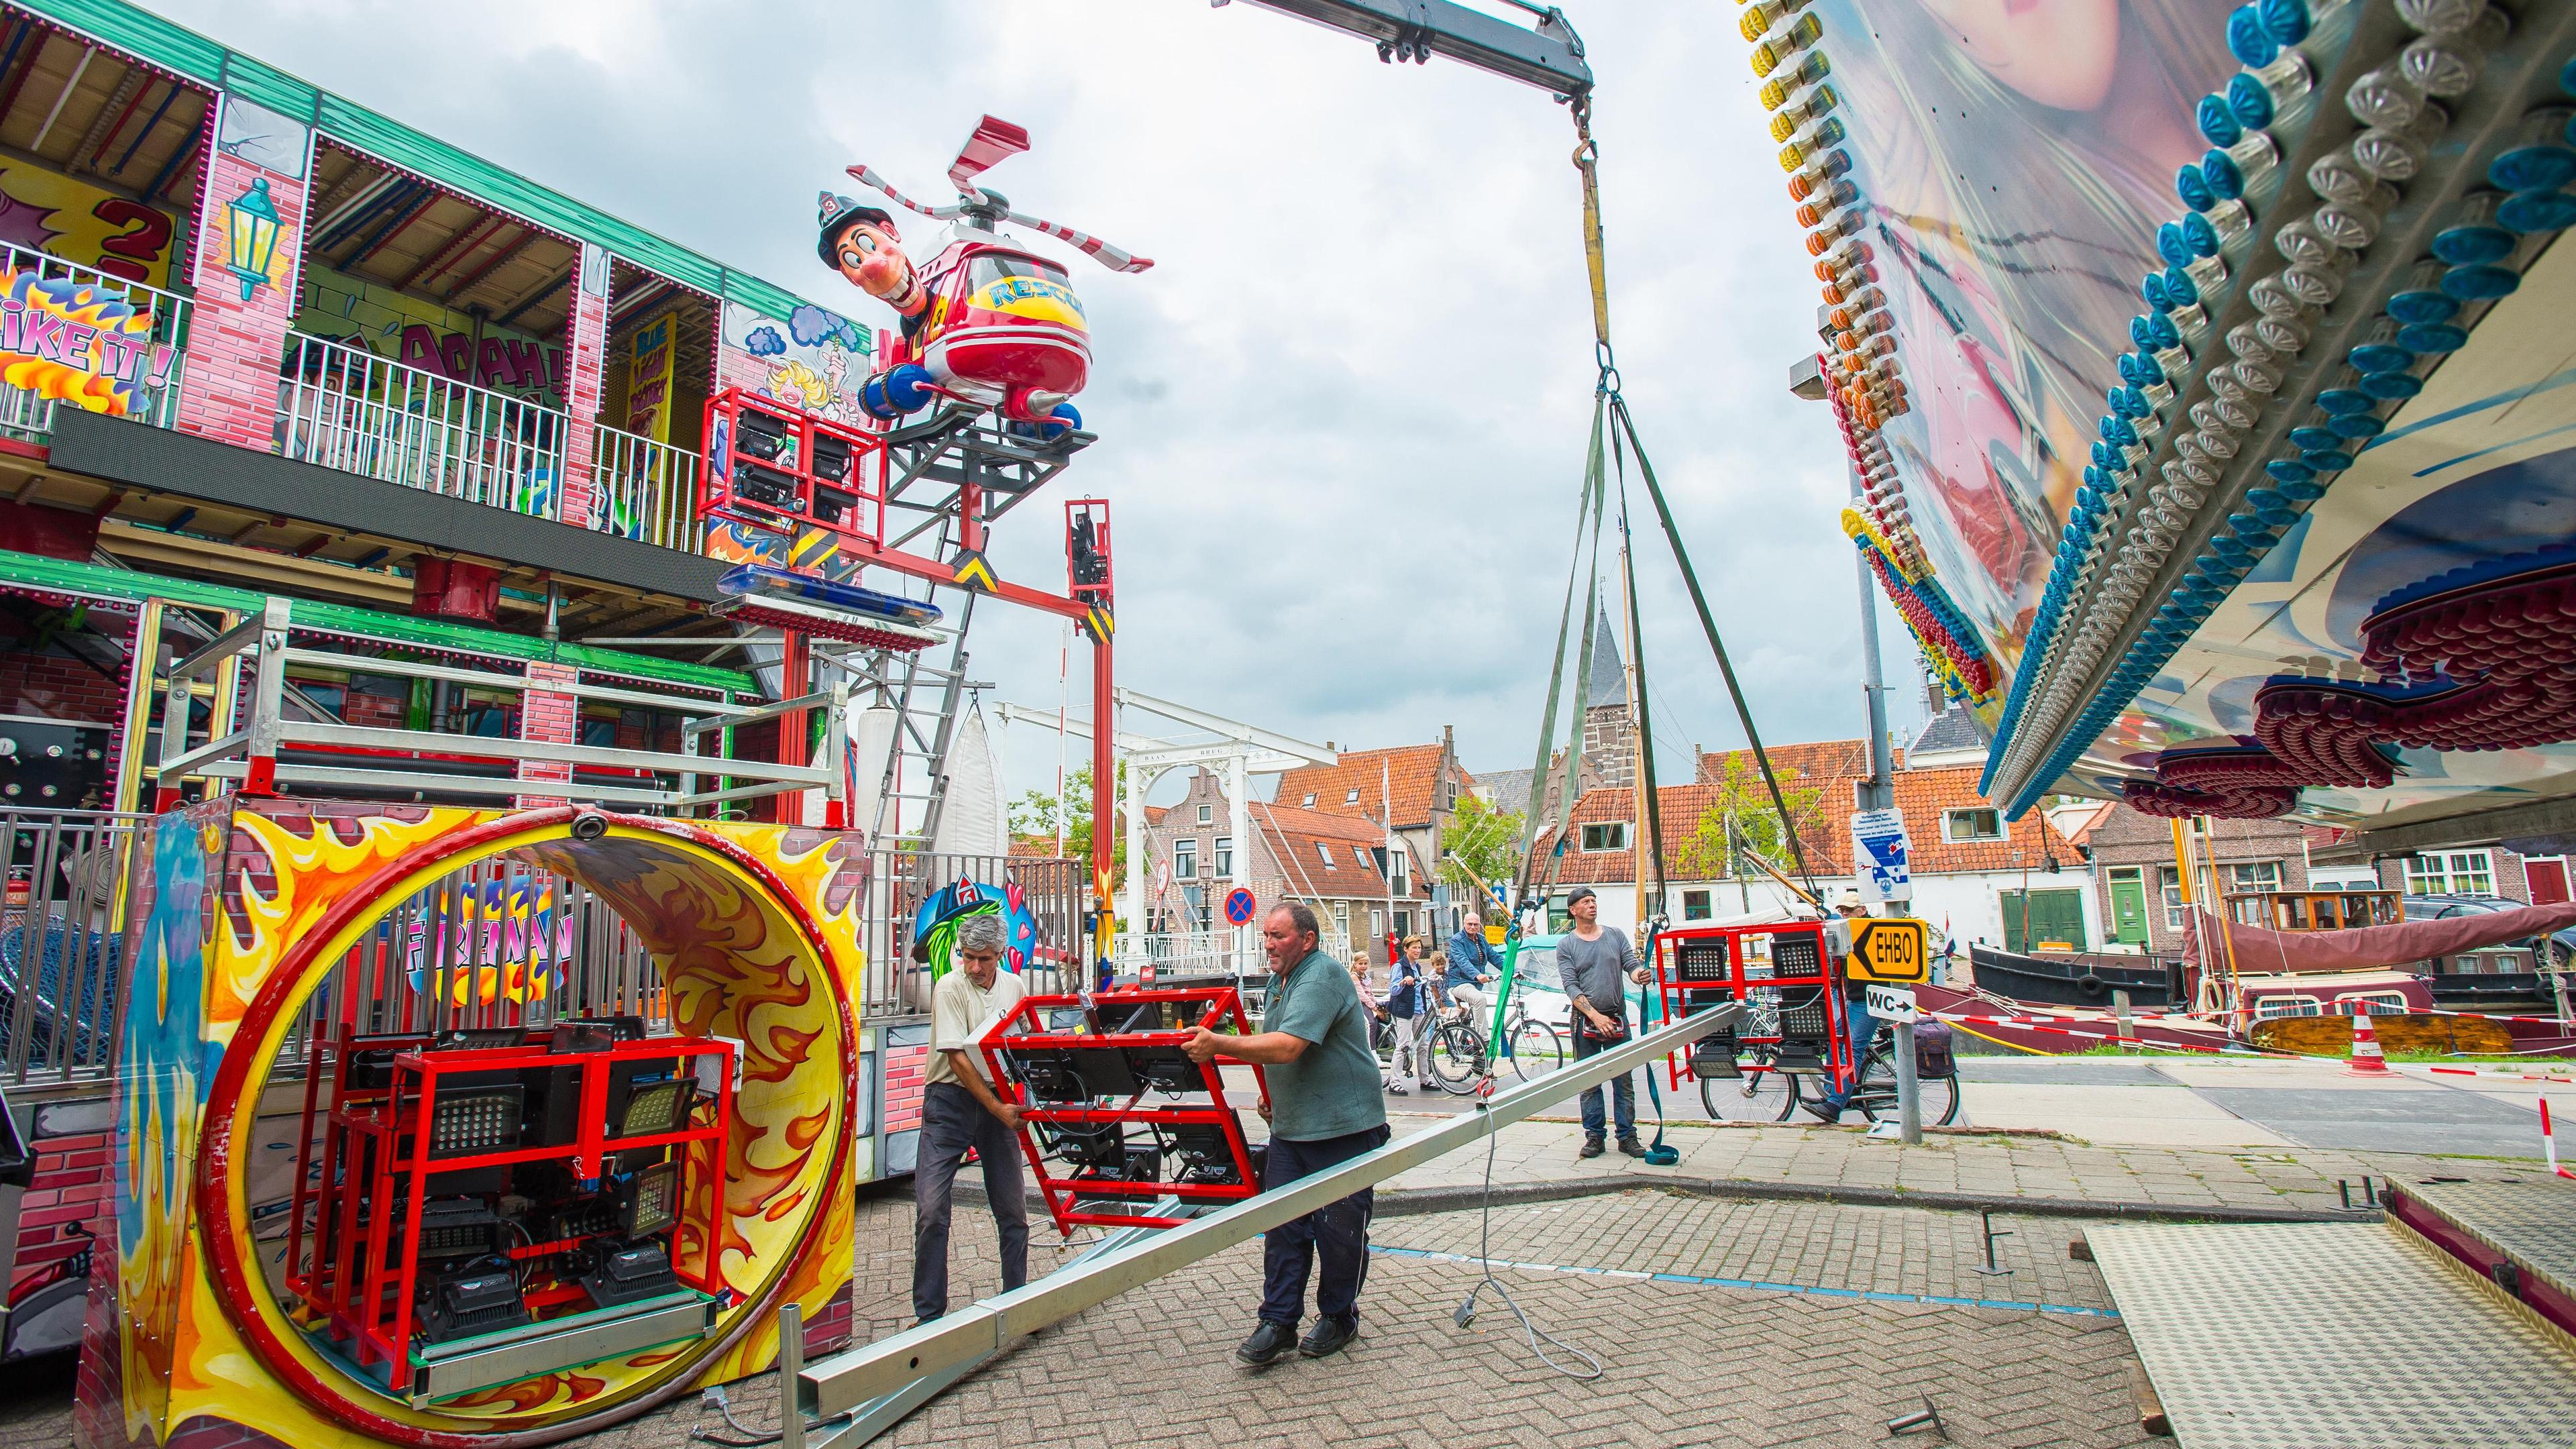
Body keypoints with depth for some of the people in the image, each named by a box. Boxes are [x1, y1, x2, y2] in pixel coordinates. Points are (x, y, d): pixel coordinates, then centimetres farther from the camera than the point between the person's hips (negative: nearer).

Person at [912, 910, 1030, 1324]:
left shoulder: (1015, 986, 4)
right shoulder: (950, 988, -10)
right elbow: (957, 1059, -15)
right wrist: (998, 1109, -17)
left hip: (999, 1102, 4)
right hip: (950, 1102, -3)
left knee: (1014, 1212, 6)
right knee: (931, 1210, -7)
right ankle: (928, 1313, 9)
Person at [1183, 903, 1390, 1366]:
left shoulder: (1322, 977, -19)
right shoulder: (1282, 981, 13)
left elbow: (1287, 1048, -30)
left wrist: (1219, 1044, -29)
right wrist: (1273, 1097, 17)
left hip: (1343, 1127, -8)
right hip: (1290, 1128, 8)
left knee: (1339, 1228, 5)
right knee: (1282, 1224, 5)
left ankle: (1338, 1316, 22)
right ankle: (1278, 1322, 12)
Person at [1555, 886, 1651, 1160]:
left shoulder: (1615, 935, 9)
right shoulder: (1566, 945, 0)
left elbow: (1632, 964, 3)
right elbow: (1571, 987, -7)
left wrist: (1640, 973, -22)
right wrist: (1596, 1016, -17)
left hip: (1617, 1018, 2)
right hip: (1585, 1020, -2)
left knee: (1624, 1081, 3)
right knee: (1589, 1083, 4)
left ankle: (1627, 1136, 11)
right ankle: (1594, 1136, 12)